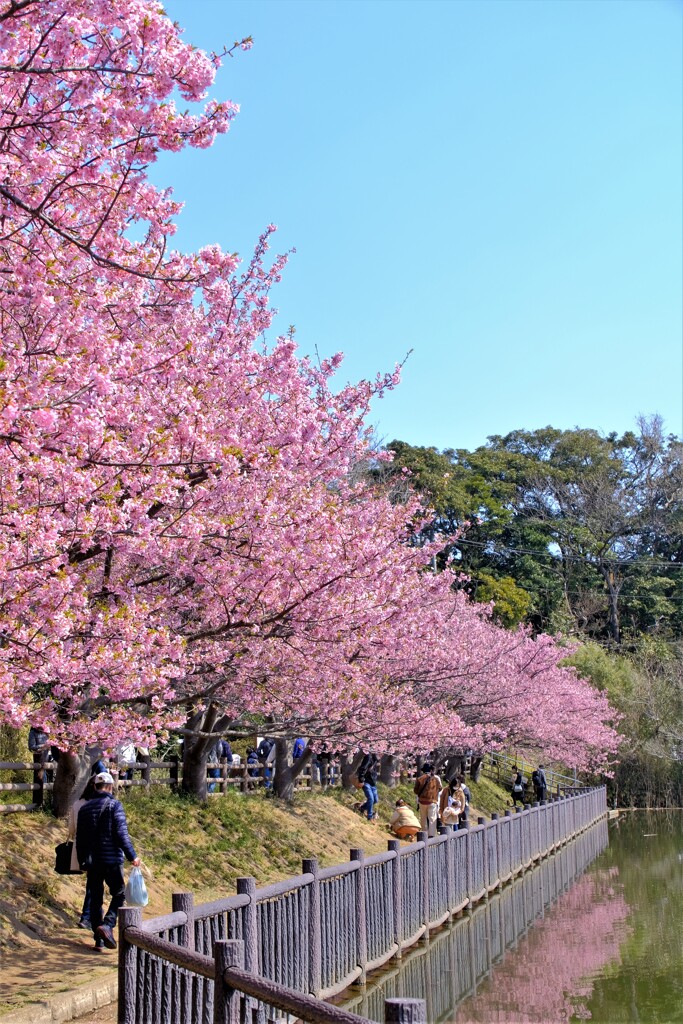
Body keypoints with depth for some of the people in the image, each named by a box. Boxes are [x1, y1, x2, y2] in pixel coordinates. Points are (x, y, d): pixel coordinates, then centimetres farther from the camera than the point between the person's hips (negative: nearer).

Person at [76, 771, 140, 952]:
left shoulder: (84, 808, 9)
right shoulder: (114, 805, -8)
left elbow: (79, 838, 13)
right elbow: (121, 833, -15)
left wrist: (82, 861, 22)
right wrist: (132, 856, -10)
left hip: (91, 862, 5)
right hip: (111, 860, -5)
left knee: (95, 899, 10)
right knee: (119, 895, 5)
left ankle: (99, 940, 10)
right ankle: (106, 926, -16)